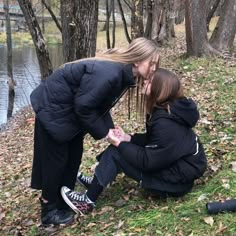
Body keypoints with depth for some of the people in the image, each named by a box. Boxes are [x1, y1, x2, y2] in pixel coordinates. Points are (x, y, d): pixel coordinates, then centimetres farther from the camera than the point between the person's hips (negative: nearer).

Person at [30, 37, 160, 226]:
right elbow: (84, 106, -27)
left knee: (74, 155, 14)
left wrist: (111, 129, -4)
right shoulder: (109, 74, -32)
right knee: (55, 159, 1)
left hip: (71, 109, 10)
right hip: (53, 108, -10)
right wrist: (103, 133, -17)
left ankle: (64, 201, 29)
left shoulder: (122, 73, -1)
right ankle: (50, 210, 16)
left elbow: (101, 105, 7)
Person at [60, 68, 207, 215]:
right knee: (120, 148, 8)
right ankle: (98, 182, 24)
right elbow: (151, 140, 11)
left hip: (177, 180, -9)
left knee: (115, 152, -12)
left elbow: (148, 162, -25)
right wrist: (127, 138, -4)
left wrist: (119, 144, -16)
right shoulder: (169, 109, 1)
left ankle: (89, 201, 2)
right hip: (176, 164, 9)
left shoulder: (165, 124, -29)